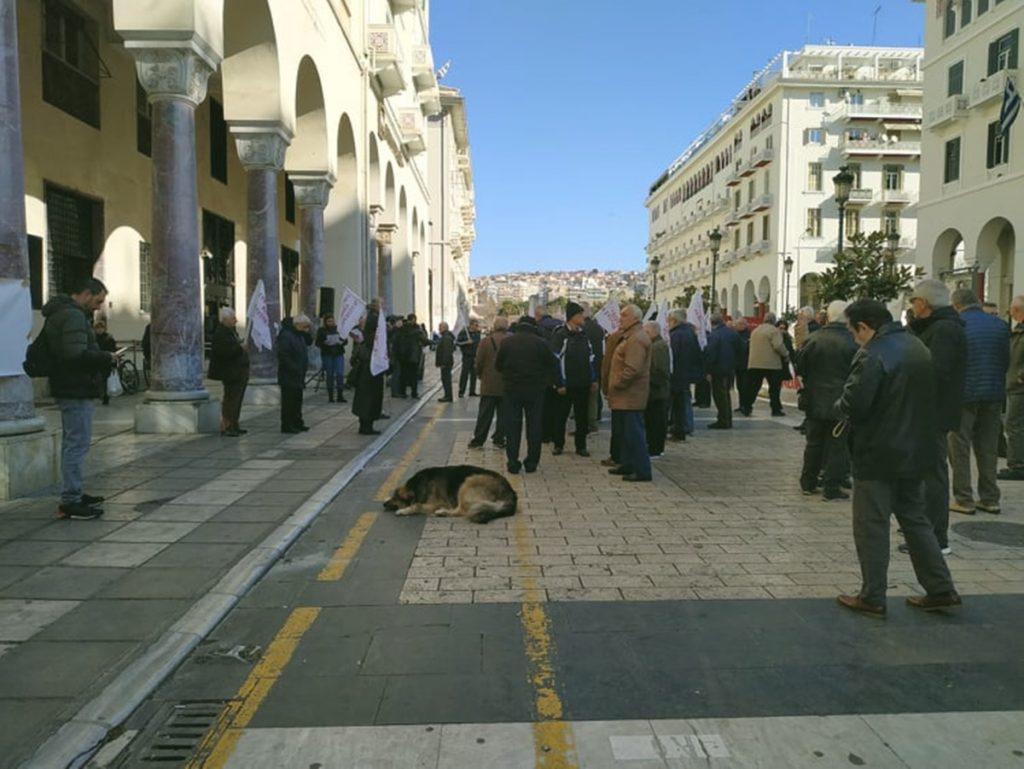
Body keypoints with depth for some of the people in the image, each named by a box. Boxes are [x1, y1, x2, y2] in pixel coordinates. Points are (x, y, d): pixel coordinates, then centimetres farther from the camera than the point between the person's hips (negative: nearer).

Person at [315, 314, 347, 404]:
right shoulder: (321, 330, 1)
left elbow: (346, 341, 8)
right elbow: (318, 343, -1)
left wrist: (342, 341, -14)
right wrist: (325, 343, -19)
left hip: (339, 354, 1)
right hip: (327, 355, -1)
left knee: (340, 374, -7)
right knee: (329, 375, 3)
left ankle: (340, 396, -2)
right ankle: (330, 396, 12)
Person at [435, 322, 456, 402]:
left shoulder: (446, 338, -18)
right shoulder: (445, 336, 17)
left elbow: (446, 352, -25)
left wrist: (443, 363, -25)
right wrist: (438, 362, 22)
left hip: (446, 363, -11)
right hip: (446, 362, 11)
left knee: (446, 379, -7)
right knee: (445, 379, 15)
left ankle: (448, 397, -3)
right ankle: (447, 396, 21)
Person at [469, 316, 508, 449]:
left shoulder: (486, 342, -6)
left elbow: (479, 362, -4)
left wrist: (480, 375, 13)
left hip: (488, 384, 0)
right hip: (506, 385, 1)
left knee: (484, 414, 5)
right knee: (502, 413, 8)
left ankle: (478, 439, 7)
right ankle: (499, 439, 10)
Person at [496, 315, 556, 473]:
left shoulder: (506, 342, -2)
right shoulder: (540, 343, -6)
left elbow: (498, 366, 3)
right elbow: (551, 365, -1)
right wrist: (546, 382, 14)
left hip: (512, 390, 1)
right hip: (535, 390, -1)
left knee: (512, 426, 7)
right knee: (534, 426, 8)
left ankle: (513, 463, 7)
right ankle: (531, 463, 11)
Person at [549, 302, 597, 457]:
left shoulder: (583, 335, 12)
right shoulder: (560, 335, -8)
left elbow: (590, 358, 17)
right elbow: (556, 361, -11)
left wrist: (593, 379, 11)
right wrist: (560, 384, -15)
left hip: (583, 385, 6)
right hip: (566, 385, -6)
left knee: (582, 417, 9)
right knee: (561, 416, 6)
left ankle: (581, 446, 18)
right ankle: (558, 445, 18)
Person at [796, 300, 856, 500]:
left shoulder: (812, 339, -4)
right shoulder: (854, 342, -14)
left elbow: (800, 367, 2)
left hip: (815, 400, 4)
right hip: (840, 402, -3)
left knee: (814, 442, 16)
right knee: (838, 445, 5)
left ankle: (808, 482, 23)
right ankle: (832, 488, 8)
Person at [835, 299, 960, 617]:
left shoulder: (873, 355, -20)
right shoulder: (918, 348, 9)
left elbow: (853, 405, -24)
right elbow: (928, 399, 18)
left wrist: (839, 406, -4)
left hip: (878, 456, -8)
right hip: (916, 451, 9)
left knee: (871, 526, 2)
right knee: (915, 519, 19)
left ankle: (872, 598, 10)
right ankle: (941, 590, 23)